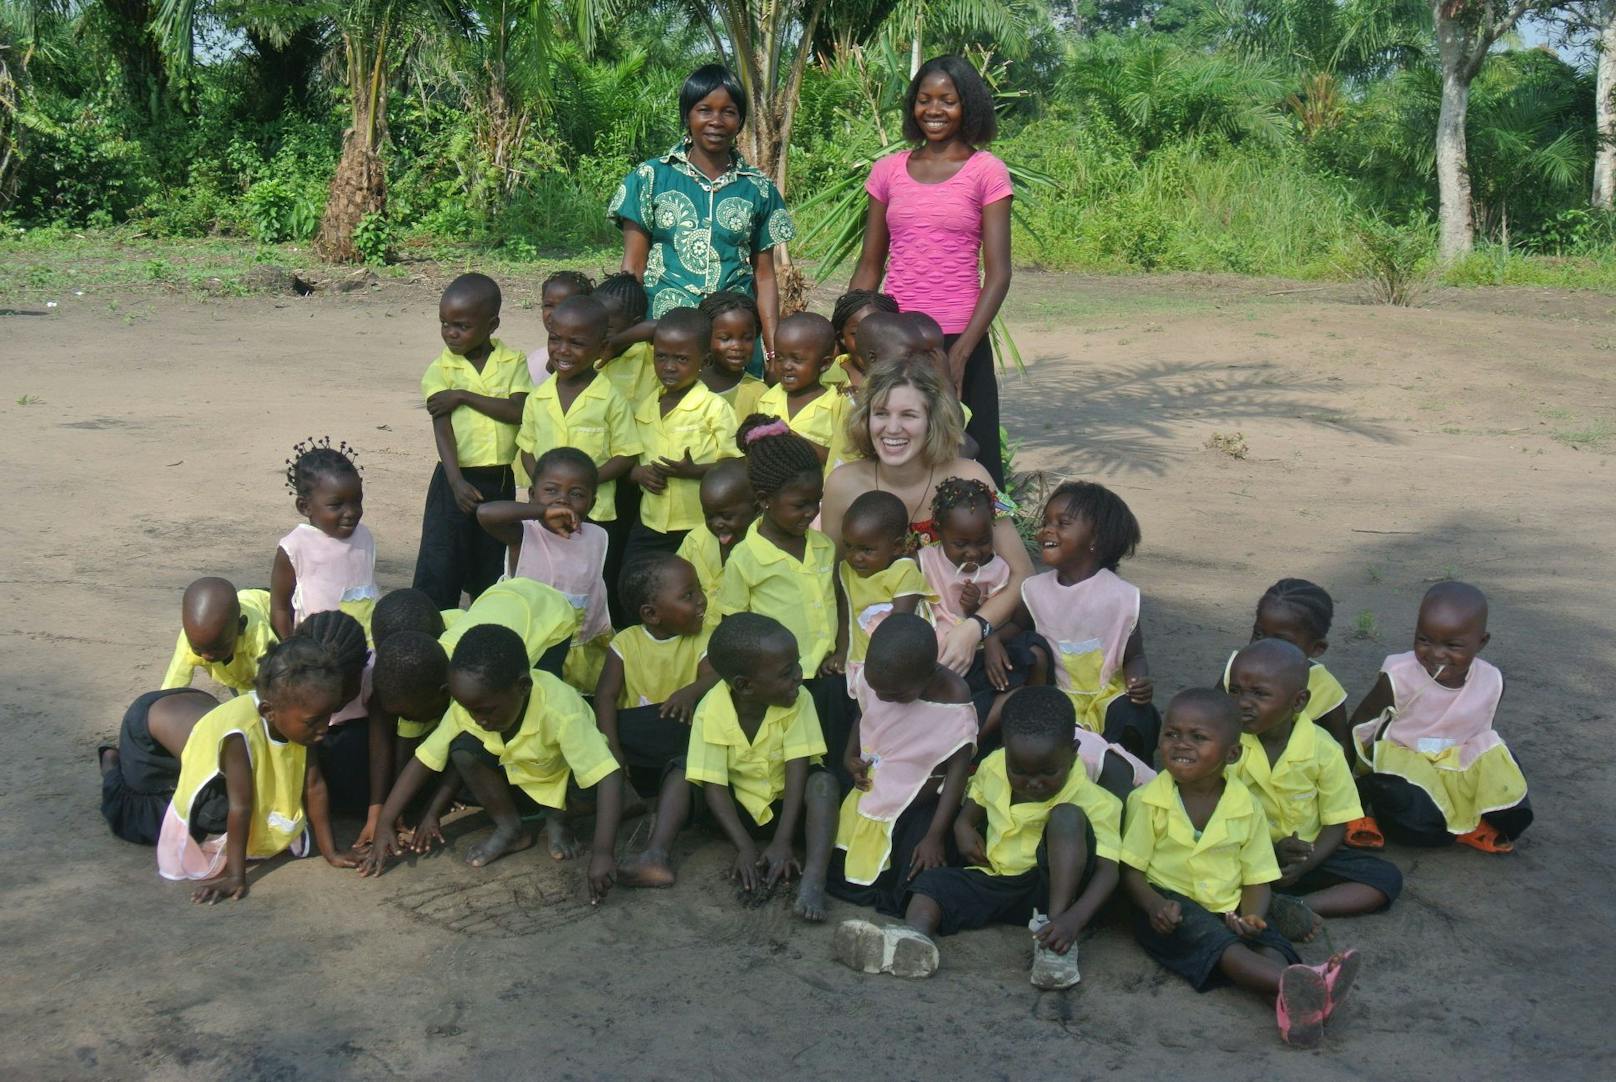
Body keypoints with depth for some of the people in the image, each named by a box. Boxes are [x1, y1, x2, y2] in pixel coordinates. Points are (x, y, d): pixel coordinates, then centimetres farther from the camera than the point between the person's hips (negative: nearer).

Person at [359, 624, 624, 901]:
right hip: (521, 782, 4)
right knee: (462, 749, -22)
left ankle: (556, 819, -3)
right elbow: (423, 761, -17)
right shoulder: (466, 708, -24)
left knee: (589, 788, -36)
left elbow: (609, 777, -43)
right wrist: (384, 826, -21)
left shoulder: (560, 710, -39)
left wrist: (602, 852, -51)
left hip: (565, 781, -3)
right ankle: (511, 830, -5)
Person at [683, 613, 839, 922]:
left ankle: (813, 879, -44)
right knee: (680, 768, -19)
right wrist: (744, 848, -27)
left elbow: (797, 771, -22)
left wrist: (782, 843, -28)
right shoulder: (711, 711, -21)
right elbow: (713, 785, -20)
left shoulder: (799, 701, -20)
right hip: (739, 807, 1)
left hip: (787, 804, -1)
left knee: (823, 782, -31)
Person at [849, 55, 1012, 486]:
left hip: (958, 341, -3)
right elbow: (869, 267, 14)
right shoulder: (888, 171, 10)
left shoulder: (986, 172, 0)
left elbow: (997, 274, -6)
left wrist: (961, 352, -16)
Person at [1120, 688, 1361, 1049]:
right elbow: (1131, 869, -1)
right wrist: (1154, 906, -21)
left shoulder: (1246, 807, 3)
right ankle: (1298, 983, -55)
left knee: (1269, 943, -27)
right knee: (1211, 937, -33)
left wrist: (1252, 916, -16)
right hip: (1170, 907, -3)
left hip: (1227, 910, 3)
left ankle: (1293, 1002, -57)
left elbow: (1257, 879, 6)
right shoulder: (1148, 801, -2)